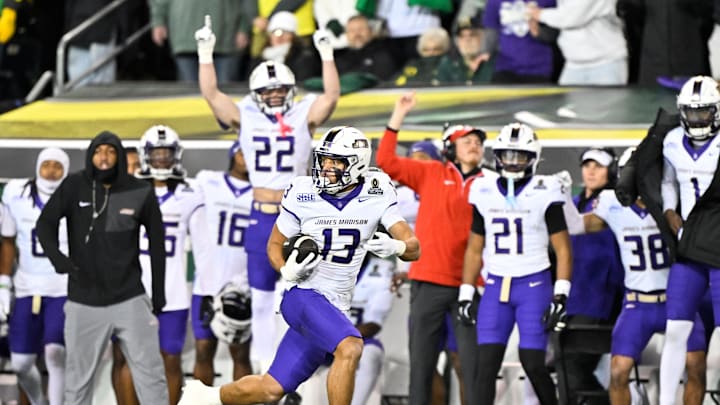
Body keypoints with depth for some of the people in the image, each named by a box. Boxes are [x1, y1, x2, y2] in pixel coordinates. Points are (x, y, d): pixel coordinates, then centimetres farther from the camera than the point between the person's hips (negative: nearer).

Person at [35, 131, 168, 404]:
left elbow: (156, 242, 8)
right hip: (84, 303, 0)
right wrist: (55, 256, -28)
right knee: (78, 381, 8)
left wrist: (159, 292, 10)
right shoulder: (75, 187, -3)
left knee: (150, 375, -1)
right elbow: (46, 222, -7)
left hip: (129, 300, 0)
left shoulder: (140, 193, -2)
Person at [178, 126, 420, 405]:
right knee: (349, 348, -31)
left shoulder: (376, 195, -2)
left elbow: (413, 248, -5)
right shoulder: (303, 194, -5)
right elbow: (275, 244, 7)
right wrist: (287, 271, -15)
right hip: (305, 295, -4)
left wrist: (395, 246, -29)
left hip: (335, 308, 4)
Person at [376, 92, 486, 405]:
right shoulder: (431, 174, 6)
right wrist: (398, 116, -5)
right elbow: (386, 161, 0)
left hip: (468, 284, 1)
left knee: (473, 361, -1)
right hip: (429, 281, 0)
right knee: (421, 359, 3)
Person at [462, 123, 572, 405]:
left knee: (533, 364, -7)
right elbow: (474, 249, 15)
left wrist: (560, 295, -11)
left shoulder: (544, 193, -3)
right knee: (486, 364, -7)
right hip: (496, 286, 3)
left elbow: (563, 250, -2)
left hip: (533, 286, -3)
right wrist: (465, 294, 9)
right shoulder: (484, 193, 8)